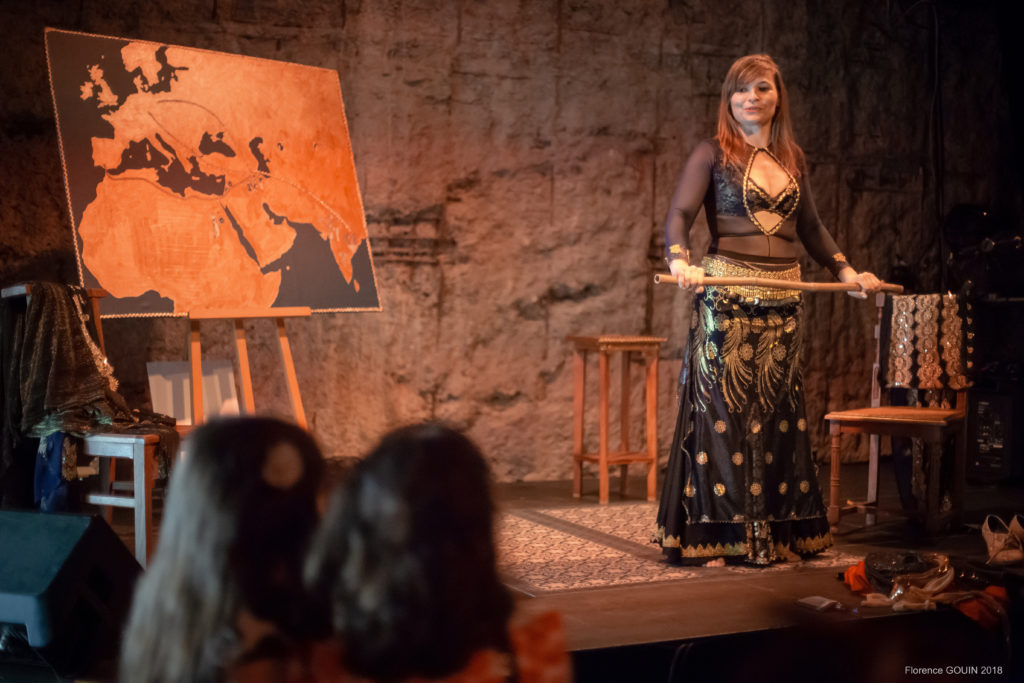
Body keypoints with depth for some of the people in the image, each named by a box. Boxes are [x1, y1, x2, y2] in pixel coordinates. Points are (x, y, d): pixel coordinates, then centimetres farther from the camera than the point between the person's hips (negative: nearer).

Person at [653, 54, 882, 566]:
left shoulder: (792, 159, 16)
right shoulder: (713, 154, 1)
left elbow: (810, 227, 23)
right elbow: (679, 215, -9)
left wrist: (845, 271, 13)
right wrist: (679, 261, -28)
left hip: (783, 302, 5)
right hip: (727, 296, -5)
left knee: (777, 412, 6)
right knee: (724, 408, -6)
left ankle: (776, 531, 13)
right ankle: (717, 535, -1)